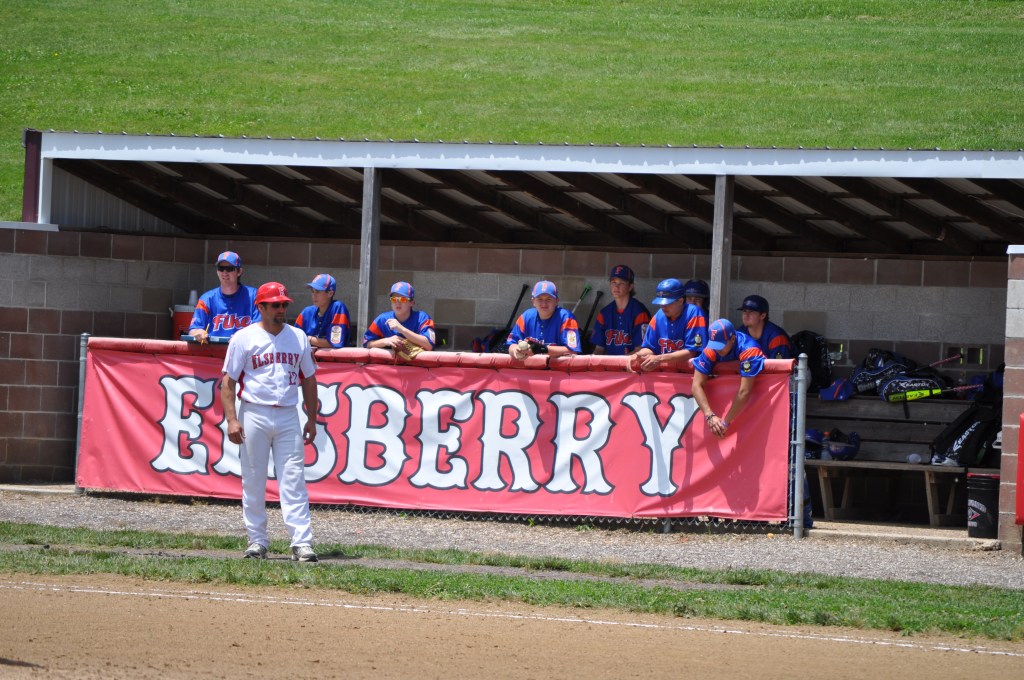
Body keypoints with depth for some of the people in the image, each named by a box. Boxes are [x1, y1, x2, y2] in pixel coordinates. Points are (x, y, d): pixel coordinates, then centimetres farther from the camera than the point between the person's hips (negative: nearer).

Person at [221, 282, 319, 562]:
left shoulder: (298, 337, 11)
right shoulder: (244, 338, 1)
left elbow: (308, 379, 17)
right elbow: (228, 381, -2)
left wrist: (312, 419, 12)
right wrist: (232, 420, -12)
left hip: (288, 416, 2)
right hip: (254, 415, -2)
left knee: (294, 481, -5)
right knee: (253, 482, 2)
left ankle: (302, 542, -10)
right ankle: (257, 542, 10)